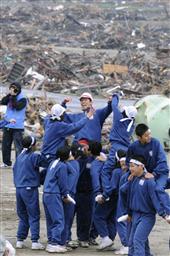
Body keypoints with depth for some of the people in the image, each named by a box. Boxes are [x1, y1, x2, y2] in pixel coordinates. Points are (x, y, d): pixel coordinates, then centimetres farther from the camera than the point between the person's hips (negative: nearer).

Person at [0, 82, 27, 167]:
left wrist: (13, 96, -14)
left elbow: (17, 106, -21)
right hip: (7, 125, 7)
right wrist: (9, 95, -10)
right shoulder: (10, 97, 11)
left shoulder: (22, 99, -6)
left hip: (17, 126, -7)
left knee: (18, 146, -8)